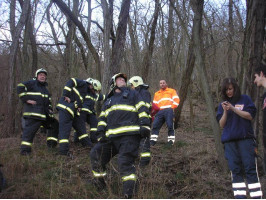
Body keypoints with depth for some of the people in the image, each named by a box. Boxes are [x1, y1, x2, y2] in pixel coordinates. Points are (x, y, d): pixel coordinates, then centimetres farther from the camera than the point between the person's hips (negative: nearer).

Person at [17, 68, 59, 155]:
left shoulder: (45, 89, 27)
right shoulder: (32, 83, 3)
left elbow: (48, 101, 35)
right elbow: (20, 87, -10)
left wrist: (50, 108, 18)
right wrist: (26, 99, -16)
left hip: (45, 114, 8)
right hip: (33, 112, -8)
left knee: (54, 124, 12)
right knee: (30, 129, -16)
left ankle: (51, 144, 20)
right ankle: (25, 149, -14)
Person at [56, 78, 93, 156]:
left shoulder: (86, 91, 26)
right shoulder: (83, 84, -1)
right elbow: (71, 82, -14)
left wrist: (79, 106, 3)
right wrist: (66, 95, -19)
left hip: (73, 110, 10)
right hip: (65, 107, -10)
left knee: (80, 125, 14)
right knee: (65, 128, -10)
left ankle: (87, 143, 25)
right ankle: (64, 150, -11)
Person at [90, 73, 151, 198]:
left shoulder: (133, 94, 19)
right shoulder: (108, 101, 33)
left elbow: (142, 110, 6)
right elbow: (102, 119, 28)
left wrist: (145, 126, -8)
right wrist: (101, 133, 11)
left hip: (129, 136, -5)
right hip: (111, 137, 5)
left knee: (125, 162, -19)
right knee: (96, 154, -4)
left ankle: (128, 195, -18)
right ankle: (99, 186, 12)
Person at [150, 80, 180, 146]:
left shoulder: (172, 91, 17)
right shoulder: (157, 94, 29)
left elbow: (176, 100, 7)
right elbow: (155, 104, 28)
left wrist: (171, 107, -4)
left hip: (168, 110, -3)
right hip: (160, 111, 4)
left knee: (170, 126, -11)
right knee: (155, 125, -8)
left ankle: (171, 140, -4)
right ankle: (153, 140, -7)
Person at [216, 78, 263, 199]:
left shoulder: (245, 99, 8)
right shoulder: (223, 104, 14)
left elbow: (250, 116, -3)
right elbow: (221, 125, 9)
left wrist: (233, 109, -11)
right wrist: (225, 111, -7)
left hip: (245, 138, -3)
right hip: (229, 141, 3)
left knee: (250, 168, -7)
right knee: (235, 170, 0)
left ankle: (256, 196, -5)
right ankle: (239, 195, 2)